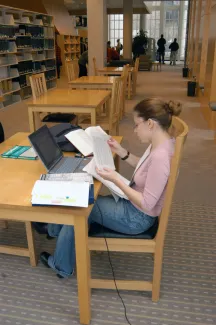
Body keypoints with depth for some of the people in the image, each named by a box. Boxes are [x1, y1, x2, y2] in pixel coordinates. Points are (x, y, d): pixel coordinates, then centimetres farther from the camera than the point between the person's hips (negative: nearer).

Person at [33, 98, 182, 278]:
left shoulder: (160, 157, -33)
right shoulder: (160, 143, -4)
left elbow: (146, 204, -29)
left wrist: (116, 180, -24)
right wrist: (122, 152, 1)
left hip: (137, 217, -8)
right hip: (133, 205, 9)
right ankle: (54, 229, 38)